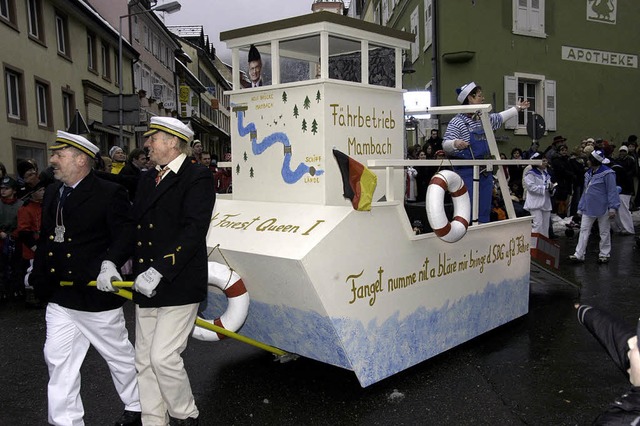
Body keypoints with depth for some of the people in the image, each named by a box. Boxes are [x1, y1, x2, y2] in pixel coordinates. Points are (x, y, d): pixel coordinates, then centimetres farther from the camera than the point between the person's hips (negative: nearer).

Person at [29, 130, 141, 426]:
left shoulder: (110, 193, -12)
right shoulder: (52, 193, 10)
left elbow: (124, 235, -18)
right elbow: (45, 238, 19)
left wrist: (110, 263, -33)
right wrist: (37, 270, 20)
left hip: (96, 295, -6)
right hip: (59, 297, 6)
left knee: (120, 356, 11)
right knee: (58, 359, 8)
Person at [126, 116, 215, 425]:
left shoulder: (198, 177, -9)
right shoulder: (147, 179, 16)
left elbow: (193, 231, -19)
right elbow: (136, 225, 16)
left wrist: (159, 271, -24)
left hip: (179, 285, -8)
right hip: (146, 286, 8)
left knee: (163, 356, -8)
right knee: (145, 360, 12)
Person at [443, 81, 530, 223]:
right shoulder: (457, 122, -10)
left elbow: (499, 117, 33)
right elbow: (446, 145, -16)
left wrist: (517, 108, 44)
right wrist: (455, 143, -37)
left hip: (485, 172, 8)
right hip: (467, 172, -8)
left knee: (485, 212, 11)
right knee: (468, 211, -8)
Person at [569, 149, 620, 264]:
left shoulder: (607, 173, -12)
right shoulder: (588, 173, 10)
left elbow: (612, 191, -14)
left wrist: (612, 208, -18)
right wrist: (580, 207, 15)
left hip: (602, 208, -6)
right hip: (588, 208, 7)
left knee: (604, 232, 8)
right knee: (584, 230, 2)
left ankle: (604, 254, 20)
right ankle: (579, 255, 3)